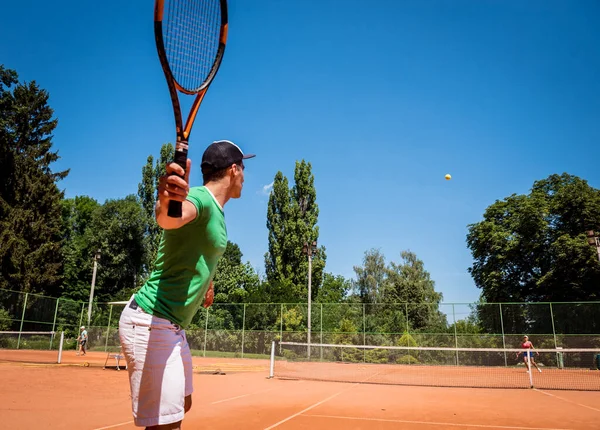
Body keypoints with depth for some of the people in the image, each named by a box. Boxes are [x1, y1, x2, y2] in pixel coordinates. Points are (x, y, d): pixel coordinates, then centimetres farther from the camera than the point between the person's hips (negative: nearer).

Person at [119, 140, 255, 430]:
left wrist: (207, 282, 38)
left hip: (172, 326, 10)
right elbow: (169, 219, -42)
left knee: (181, 406, 21)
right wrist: (166, 203, -63)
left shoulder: (216, 212, 12)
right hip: (150, 322, -10)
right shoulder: (199, 197, -18)